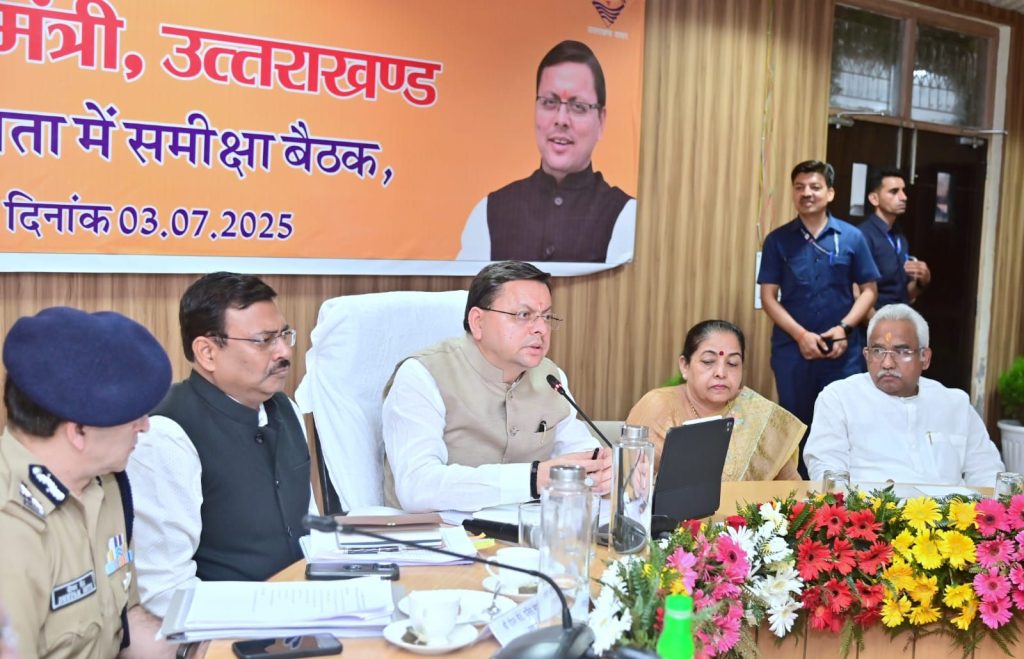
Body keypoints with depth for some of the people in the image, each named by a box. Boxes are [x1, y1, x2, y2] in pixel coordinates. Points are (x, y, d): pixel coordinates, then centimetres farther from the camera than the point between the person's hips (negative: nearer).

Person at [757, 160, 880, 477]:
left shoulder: (852, 238, 2)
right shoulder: (778, 240, 2)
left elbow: (869, 290, 5)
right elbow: (768, 296, -1)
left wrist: (844, 328, -10)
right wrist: (801, 335, -12)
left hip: (843, 349, 0)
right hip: (792, 348, 0)